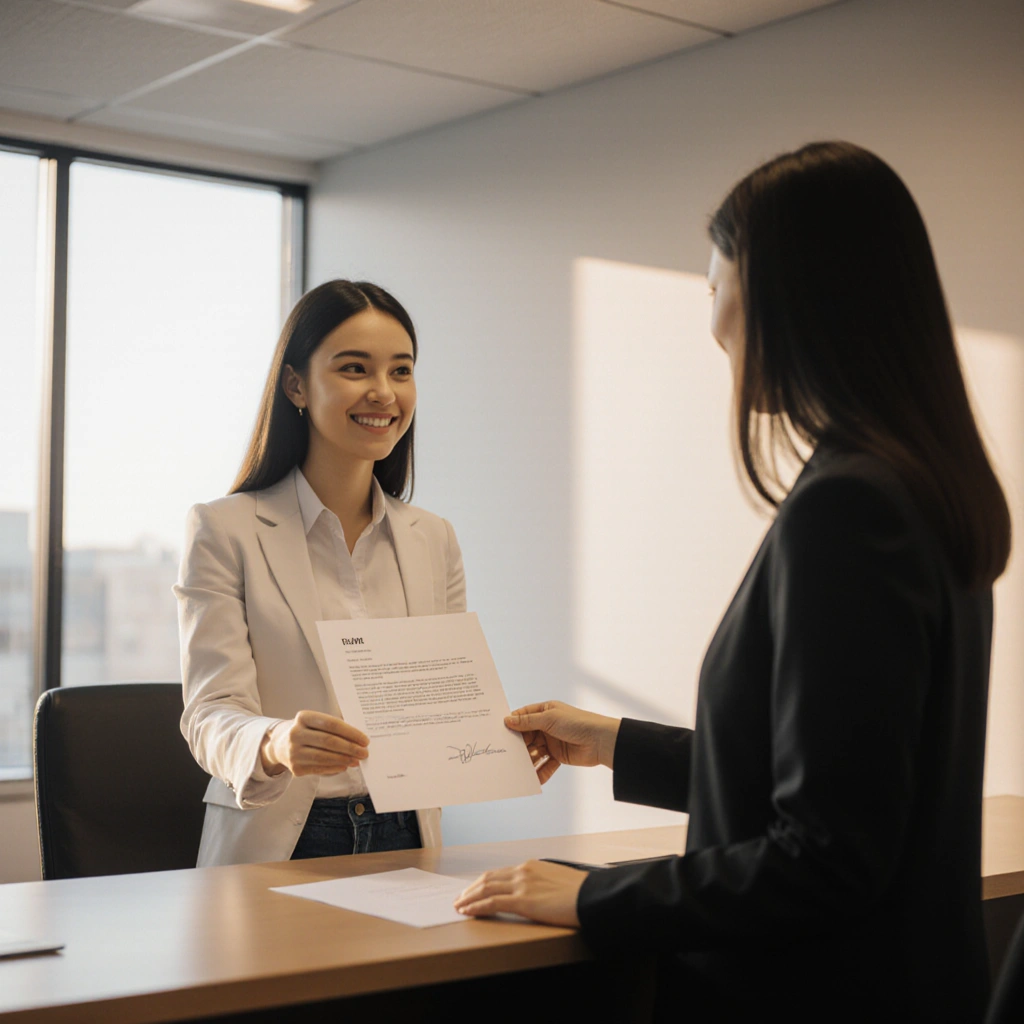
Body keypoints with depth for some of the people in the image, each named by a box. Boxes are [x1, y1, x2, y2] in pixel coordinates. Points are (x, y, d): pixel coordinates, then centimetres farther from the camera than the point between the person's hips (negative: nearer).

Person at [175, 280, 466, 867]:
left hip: (405, 843, 3)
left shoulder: (435, 542, 14)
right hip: (277, 849, -3)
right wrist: (275, 745, -31)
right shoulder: (225, 531, 0)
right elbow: (211, 714, -8)